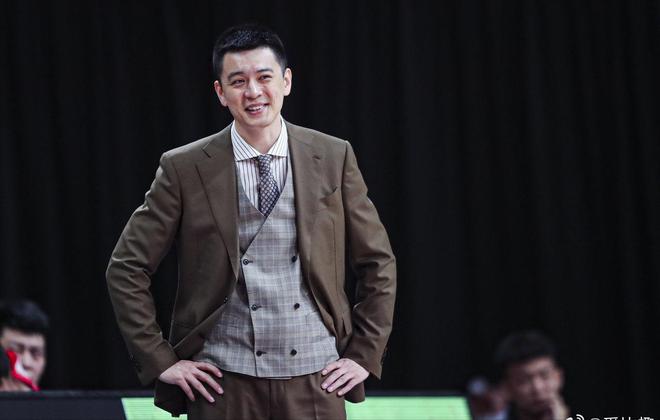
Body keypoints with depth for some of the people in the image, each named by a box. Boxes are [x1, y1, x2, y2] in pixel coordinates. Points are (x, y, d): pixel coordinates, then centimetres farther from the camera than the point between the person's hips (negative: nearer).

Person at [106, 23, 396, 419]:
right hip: (226, 384, -1)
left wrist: (365, 355, 6)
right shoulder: (185, 169, 1)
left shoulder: (334, 158, 5)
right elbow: (127, 268, 5)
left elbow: (379, 263, 12)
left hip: (315, 382, 1)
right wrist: (160, 360, -1)